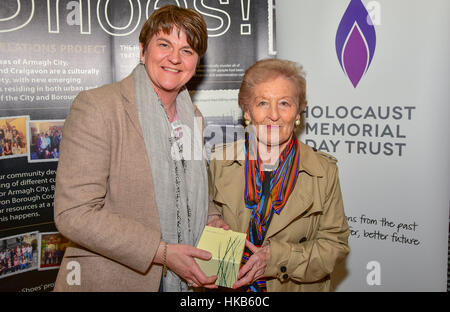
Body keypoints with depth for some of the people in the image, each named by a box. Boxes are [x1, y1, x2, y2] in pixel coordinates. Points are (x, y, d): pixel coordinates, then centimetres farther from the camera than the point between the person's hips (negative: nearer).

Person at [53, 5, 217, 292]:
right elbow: (73, 214, -21)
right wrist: (162, 252, -22)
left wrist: (210, 225, -3)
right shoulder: (96, 106, -16)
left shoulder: (194, 117, 5)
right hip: (106, 281, -6)